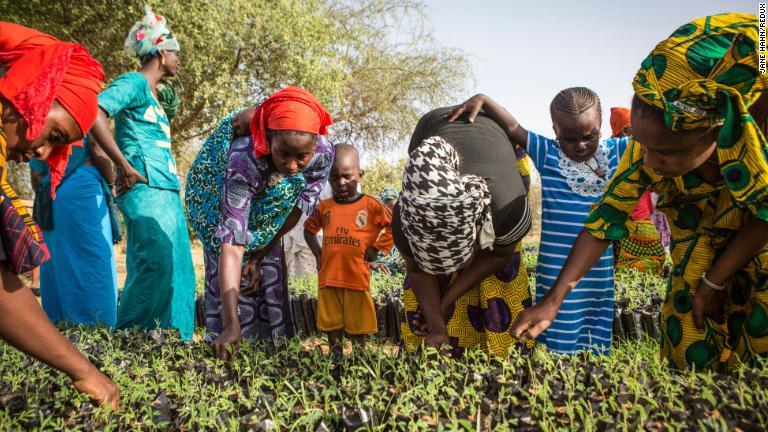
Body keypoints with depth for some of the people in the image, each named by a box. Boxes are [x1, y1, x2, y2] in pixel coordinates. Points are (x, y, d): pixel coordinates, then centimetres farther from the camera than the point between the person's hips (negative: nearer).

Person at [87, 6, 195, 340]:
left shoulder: (154, 94, 23)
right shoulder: (134, 82, -4)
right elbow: (94, 116, -19)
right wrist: (126, 168, -17)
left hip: (165, 193, 9)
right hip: (147, 191, -9)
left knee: (178, 270, 7)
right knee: (155, 266, -15)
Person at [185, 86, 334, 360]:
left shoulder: (323, 153, -32)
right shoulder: (244, 160, -44)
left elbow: (296, 209, -16)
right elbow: (231, 244, -48)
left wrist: (259, 256, -14)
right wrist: (231, 325, -54)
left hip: (268, 210, 4)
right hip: (217, 196, -3)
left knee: (271, 277, 2)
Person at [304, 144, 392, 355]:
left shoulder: (371, 205, -1)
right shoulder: (324, 207, 9)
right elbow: (309, 230, 24)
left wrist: (377, 248, -3)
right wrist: (318, 253, 12)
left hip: (358, 278, -3)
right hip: (328, 278, 3)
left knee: (358, 330, 7)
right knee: (332, 328, 9)